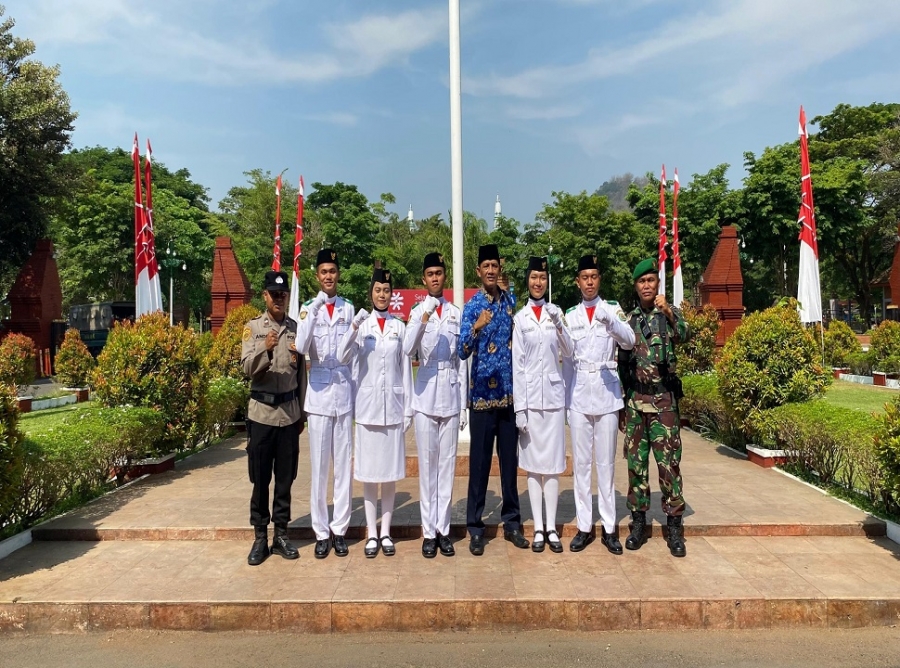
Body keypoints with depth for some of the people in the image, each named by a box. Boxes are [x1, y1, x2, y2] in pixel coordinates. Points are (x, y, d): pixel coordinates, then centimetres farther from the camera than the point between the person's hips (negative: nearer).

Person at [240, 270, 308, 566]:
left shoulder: (296, 328, 6)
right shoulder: (252, 327, 0)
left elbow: (302, 372, 10)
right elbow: (247, 368, -11)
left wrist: (302, 412, 10)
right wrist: (266, 350, -30)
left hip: (290, 411, 2)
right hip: (262, 411, -2)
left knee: (285, 477, 9)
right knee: (260, 477, 5)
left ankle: (281, 534, 20)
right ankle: (260, 536, 17)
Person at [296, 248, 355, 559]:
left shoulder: (349, 308, 6)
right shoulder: (308, 307, 2)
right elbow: (301, 347, -15)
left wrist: (358, 393, 4)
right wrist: (313, 310, -23)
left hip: (344, 391, 1)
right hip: (319, 391, -1)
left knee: (343, 463, 6)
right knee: (319, 464, 4)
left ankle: (339, 529, 17)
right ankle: (321, 531, 15)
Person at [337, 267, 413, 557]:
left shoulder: (400, 327, 4)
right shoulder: (361, 324, 1)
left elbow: (406, 369, 6)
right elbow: (343, 357, -13)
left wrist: (408, 408, 3)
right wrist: (354, 327, -27)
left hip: (393, 405, 1)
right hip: (367, 404, -1)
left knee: (390, 470, 7)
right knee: (368, 469, 5)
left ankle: (385, 531, 19)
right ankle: (371, 533, 16)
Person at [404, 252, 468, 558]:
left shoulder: (457, 313, 8)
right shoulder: (417, 310, 1)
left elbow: (462, 360, 9)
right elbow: (408, 349, -16)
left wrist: (464, 404, 7)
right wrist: (423, 319, -32)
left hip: (451, 396, 2)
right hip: (425, 396, -2)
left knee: (447, 464, 7)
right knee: (427, 465, 4)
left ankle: (443, 530, 17)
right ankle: (429, 532, 13)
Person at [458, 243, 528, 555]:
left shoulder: (511, 301, 8)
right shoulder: (472, 306, -6)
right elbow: (462, 351, -17)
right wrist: (476, 328, -35)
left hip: (509, 393, 4)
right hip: (482, 395, -4)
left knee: (510, 459, 12)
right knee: (479, 461, 3)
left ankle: (512, 522, 25)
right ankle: (475, 527, 14)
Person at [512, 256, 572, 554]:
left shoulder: (555, 312, 7)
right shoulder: (520, 318, 1)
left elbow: (568, 351, -1)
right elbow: (517, 364, -2)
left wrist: (559, 325, -19)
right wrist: (519, 407, -6)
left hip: (554, 394, 2)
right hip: (529, 395, -2)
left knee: (553, 463, 7)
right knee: (533, 463, 5)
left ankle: (552, 528, 16)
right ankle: (538, 528, 14)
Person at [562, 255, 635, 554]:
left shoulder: (614, 309, 4)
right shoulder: (570, 315, 9)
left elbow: (629, 342, -14)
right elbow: (566, 358, 10)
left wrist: (611, 322, -32)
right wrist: (564, 396, 6)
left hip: (606, 394, -1)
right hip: (578, 395, 2)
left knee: (606, 462, 4)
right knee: (580, 462, 5)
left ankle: (609, 527, 13)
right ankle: (584, 526, 13)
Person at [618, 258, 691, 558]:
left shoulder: (670, 313, 1)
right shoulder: (628, 319, 9)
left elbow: (684, 335, -22)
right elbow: (621, 363, 11)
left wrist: (668, 312, -40)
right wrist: (620, 403, 9)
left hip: (663, 400, -3)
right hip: (634, 400, 3)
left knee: (668, 462, 0)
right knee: (636, 462, 7)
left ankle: (674, 524, 10)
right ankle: (638, 521, 17)